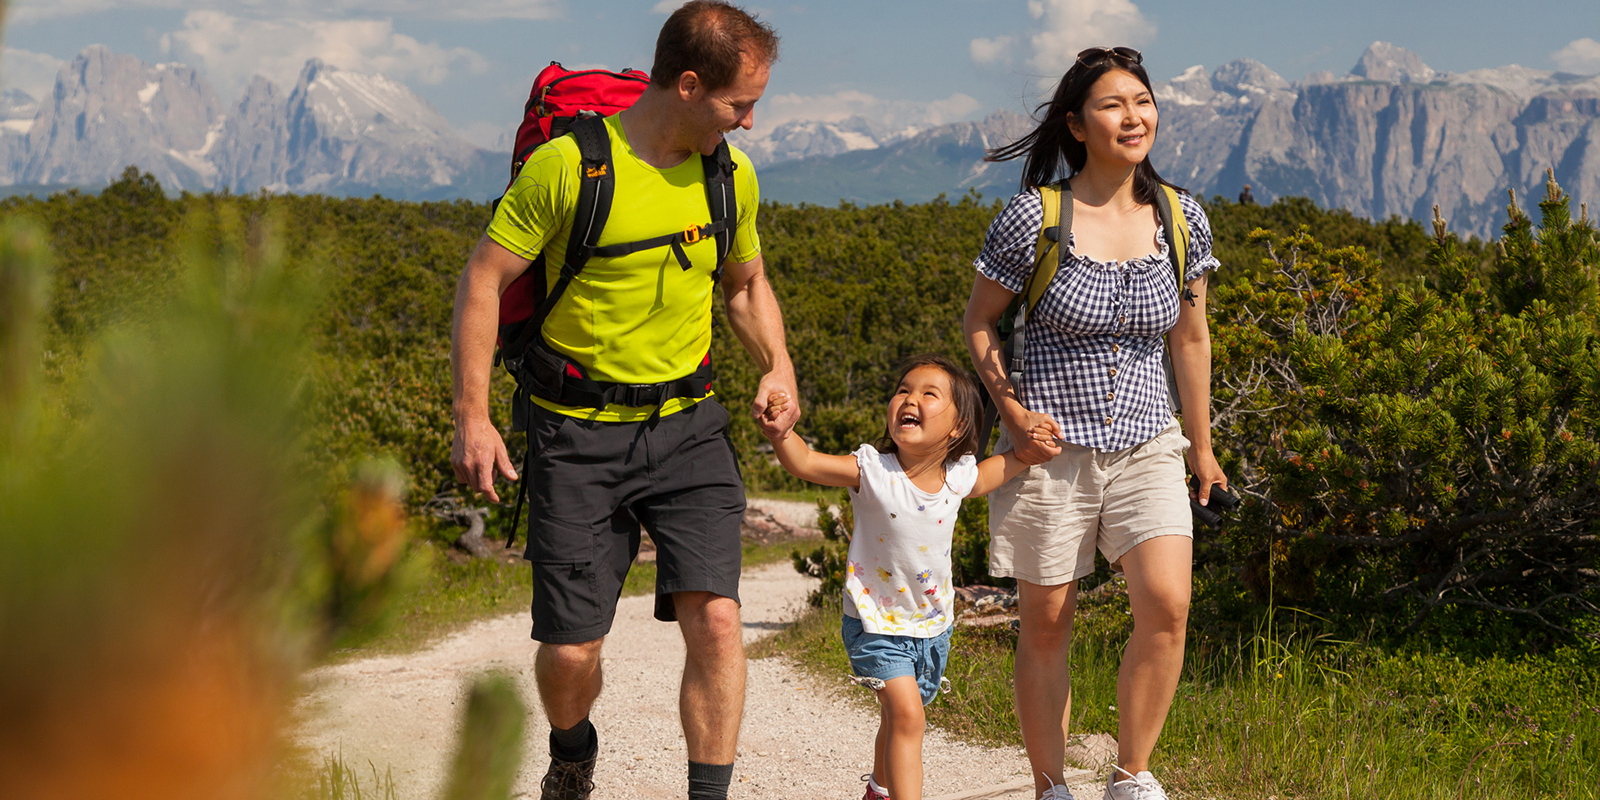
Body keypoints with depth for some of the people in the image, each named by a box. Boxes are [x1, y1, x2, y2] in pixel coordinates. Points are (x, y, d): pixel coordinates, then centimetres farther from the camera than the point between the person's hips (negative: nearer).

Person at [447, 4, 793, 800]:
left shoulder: (731, 176, 4)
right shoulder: (567, 164, -13)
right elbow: (482, 280, -8)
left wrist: (776, 367, 2)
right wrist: (472, 419, -12)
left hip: (686, 428, 3)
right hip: (578, 436, -3)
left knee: (715, 617, -15)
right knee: (569, 650, 2)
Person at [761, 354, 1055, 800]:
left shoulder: (957, 477, -8)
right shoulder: (872, 471, -20)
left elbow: (988, 474, 13)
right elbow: (803, 463, -29)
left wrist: (1027, 451, -4)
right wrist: (779, 429, -48)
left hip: (933, 625, 5)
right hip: (876, 622, -5)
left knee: (898, 719, 23)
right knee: (906, 712, -21)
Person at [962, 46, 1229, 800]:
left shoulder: (1181, 218, 0)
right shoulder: (1034, 217, -10)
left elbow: (1190, 338, 12)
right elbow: (979, 320, 3)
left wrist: (1201, 445, 18)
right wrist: (1012, 411, -9)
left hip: (1146, 445, 2)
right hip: (1051, 448, -2)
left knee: (1167, 604, -16)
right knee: (1046, 625, 5)